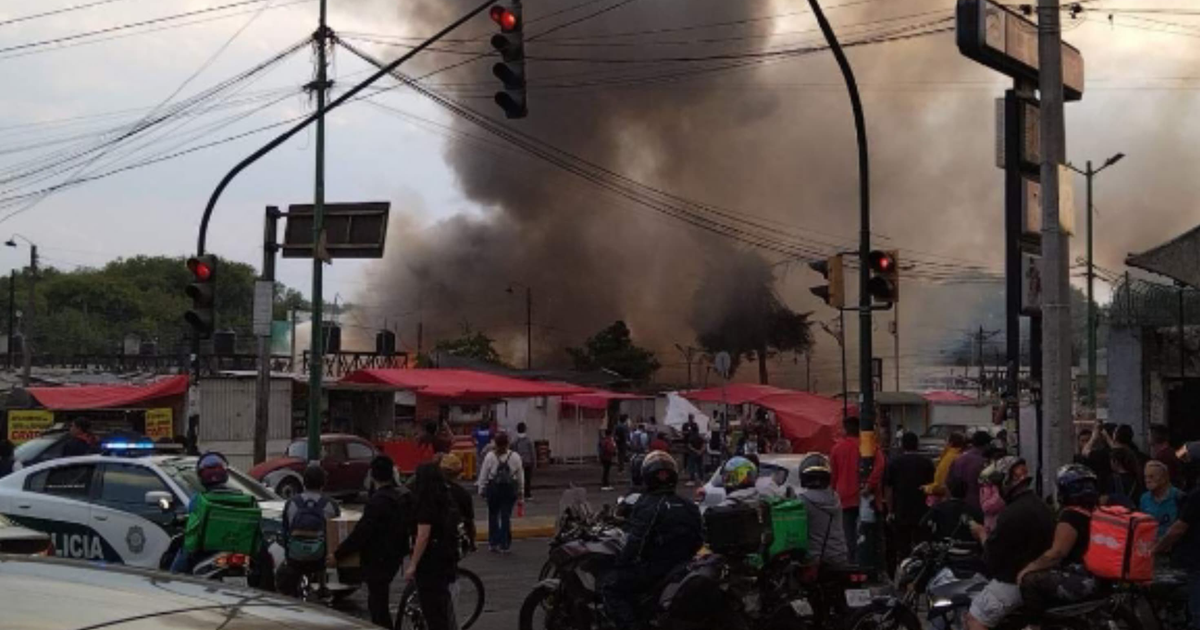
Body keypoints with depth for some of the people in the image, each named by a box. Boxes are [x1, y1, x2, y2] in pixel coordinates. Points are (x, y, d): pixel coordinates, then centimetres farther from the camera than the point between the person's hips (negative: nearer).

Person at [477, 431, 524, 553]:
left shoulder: (489, 457, -9)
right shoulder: (515, 457, -4)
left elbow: (483, 476, -3)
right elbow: (520, 478, 3)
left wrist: (482, 490, 9)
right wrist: (521, 494, 14)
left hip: (493, 488, -1)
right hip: (510, 489, 1)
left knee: (493, 515, 12)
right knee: (506, 517, 4)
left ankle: (493, 543, 15)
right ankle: (504, 545, 5)